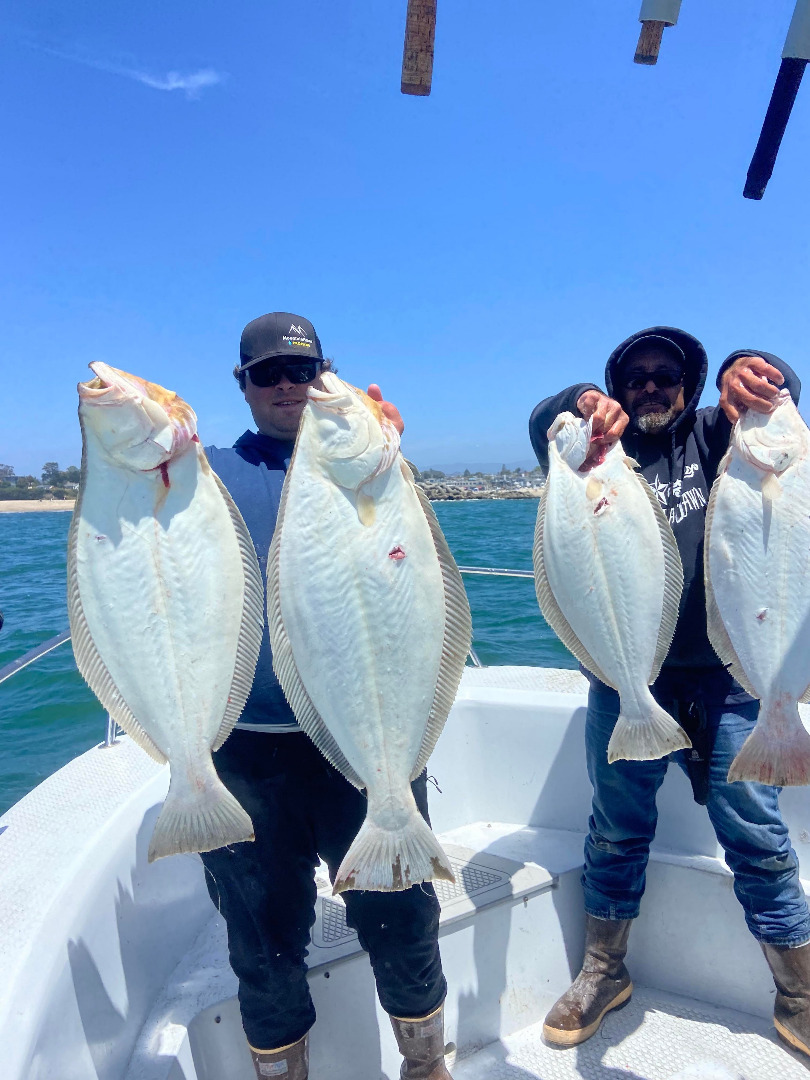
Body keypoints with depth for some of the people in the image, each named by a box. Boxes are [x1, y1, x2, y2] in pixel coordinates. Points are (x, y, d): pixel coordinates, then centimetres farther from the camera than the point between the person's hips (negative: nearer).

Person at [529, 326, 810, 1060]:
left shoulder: (714, 436, 8)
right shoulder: (603, 451, 7)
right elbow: (544, 420, -10)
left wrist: (749, 369, -31)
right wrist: (585, 405, -33)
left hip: (723, 680, 0)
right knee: (617, 834, 14)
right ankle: (604, 974, 34)